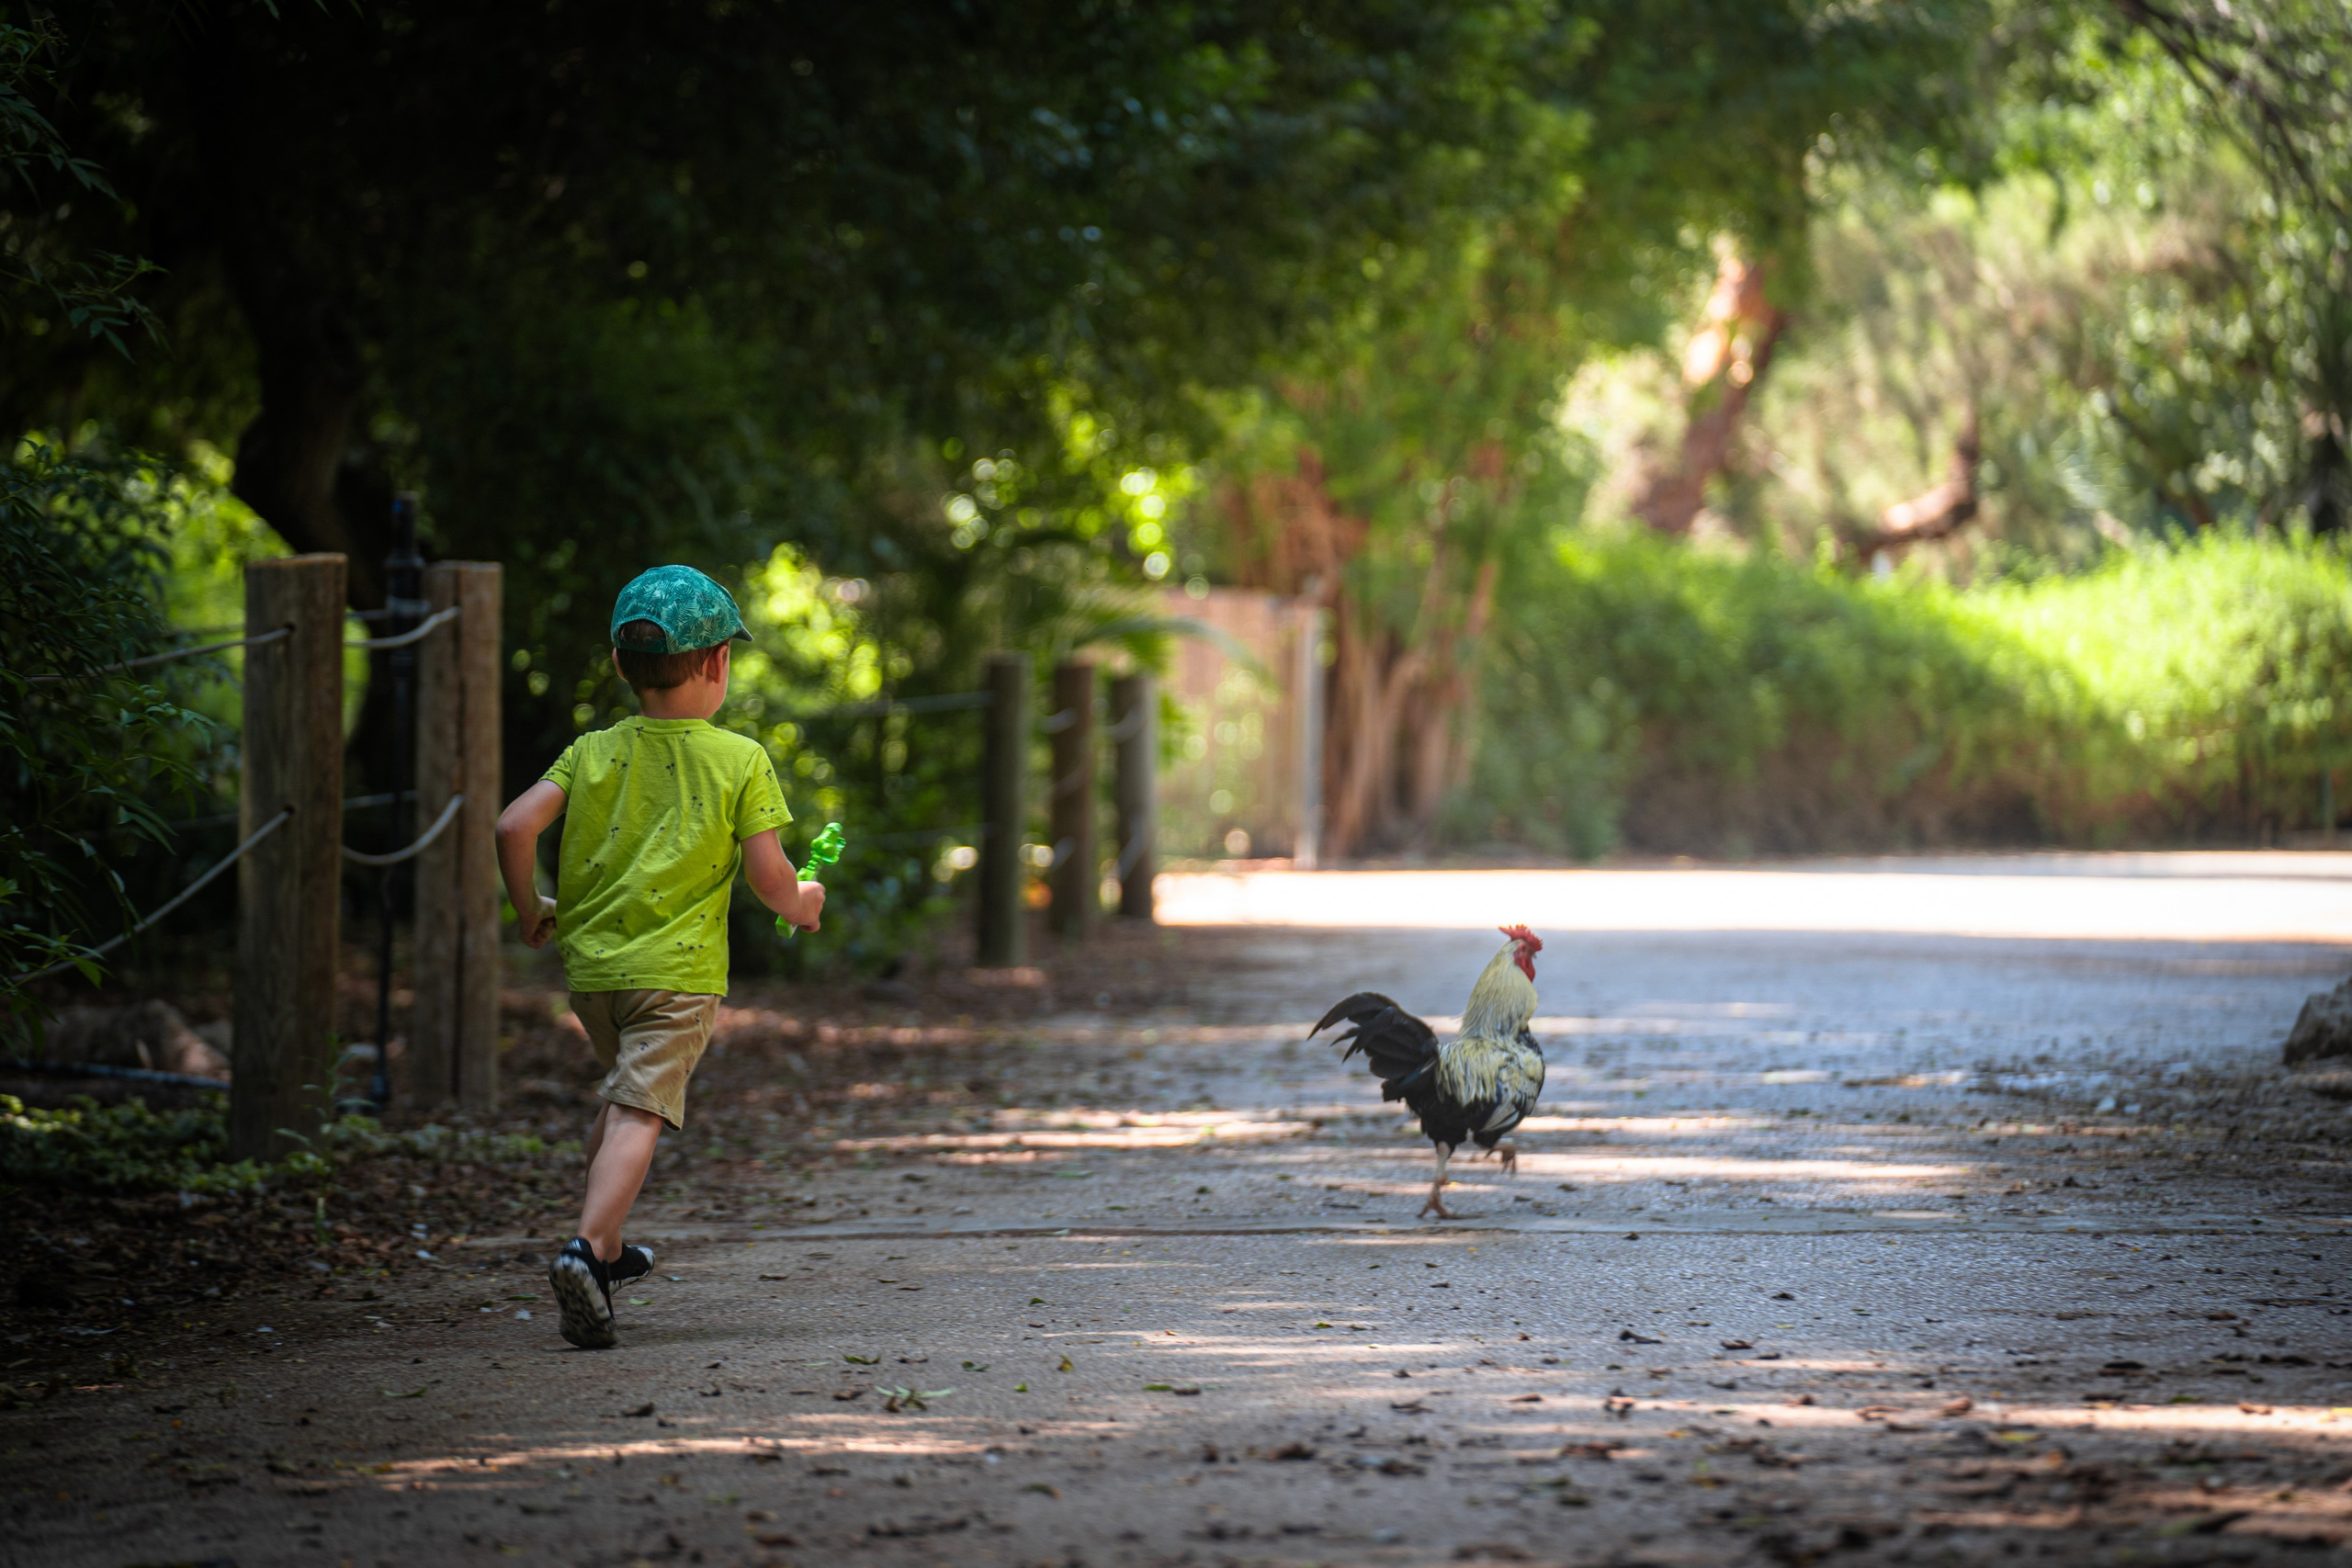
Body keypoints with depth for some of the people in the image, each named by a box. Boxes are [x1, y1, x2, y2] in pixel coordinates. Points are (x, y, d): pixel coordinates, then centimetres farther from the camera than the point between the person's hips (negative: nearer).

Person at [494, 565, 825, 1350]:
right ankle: (587, 1249, -32)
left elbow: (515, 826, -5)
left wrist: (530, 910, 11)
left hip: (589, 961, 5)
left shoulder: (593, 752, 5)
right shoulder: (741, 761, -3)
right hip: (677, 968, -5)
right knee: (639, 1112, -12)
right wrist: (803, 902, 16)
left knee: (620, 1096, 26)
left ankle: (605, 1249, 34)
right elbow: (768, 876, -7)